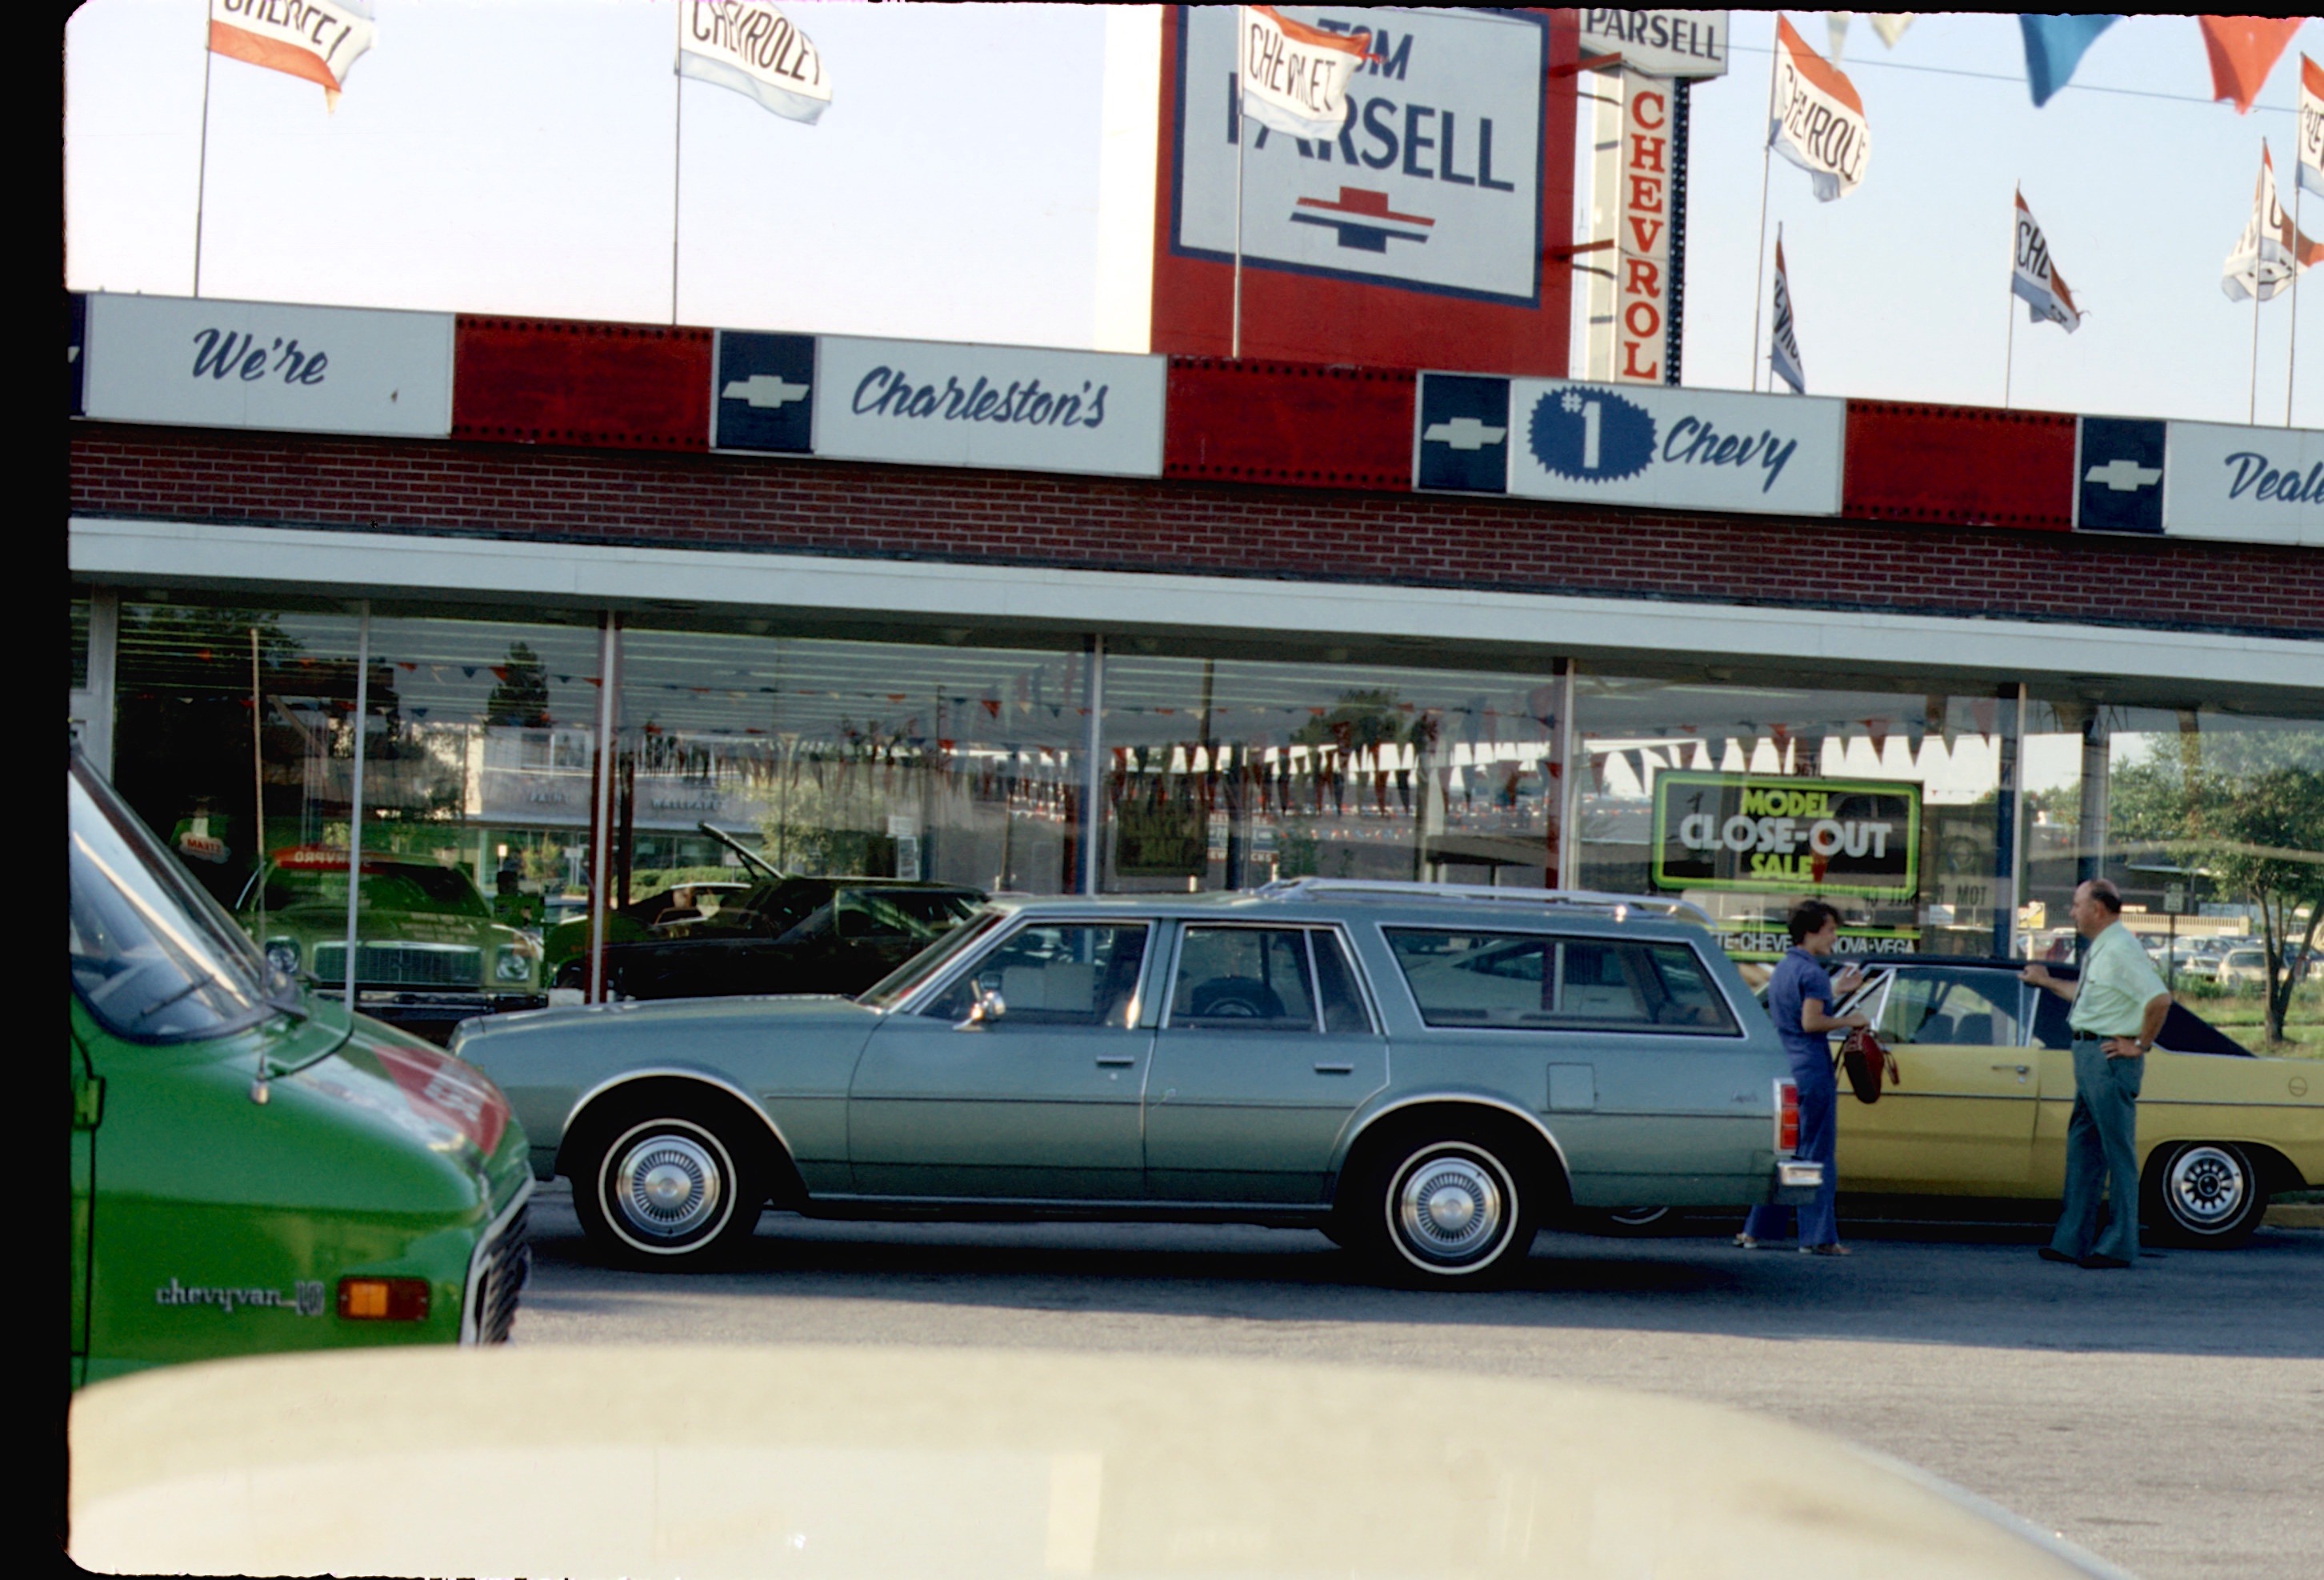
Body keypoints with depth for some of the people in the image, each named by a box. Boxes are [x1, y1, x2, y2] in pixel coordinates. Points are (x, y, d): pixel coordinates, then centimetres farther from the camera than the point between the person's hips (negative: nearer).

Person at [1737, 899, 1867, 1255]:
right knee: (1818, 1157, -4)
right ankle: (1818, 1236, -3)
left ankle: (1755, 1231, 13)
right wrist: (1849, 1021, -9)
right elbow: (1811, 1022, -20)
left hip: (1784, 1073, 9)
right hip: (1812, 1072, -9)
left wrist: (1835, 992, 22)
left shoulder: (1781, 969, 17)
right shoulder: (1812, 971, -12)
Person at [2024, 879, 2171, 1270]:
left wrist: (2139, 1045, -18)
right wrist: (2047, 982, 42)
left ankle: (2119, 1246, 1)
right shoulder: (2100, 950, 15)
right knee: (2082, 1147, 12)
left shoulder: (2121, 949, -16)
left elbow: (2160, 998, -26)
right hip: (2089, 1056, 10)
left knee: (2118, 1152, -4)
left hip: (2110, 1057, -10)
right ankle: (2072, 1241, 18)